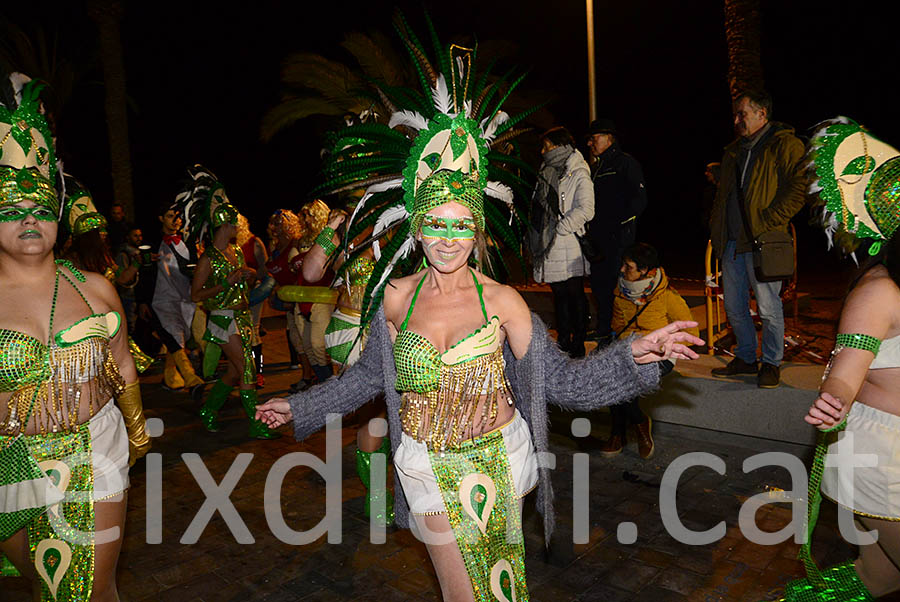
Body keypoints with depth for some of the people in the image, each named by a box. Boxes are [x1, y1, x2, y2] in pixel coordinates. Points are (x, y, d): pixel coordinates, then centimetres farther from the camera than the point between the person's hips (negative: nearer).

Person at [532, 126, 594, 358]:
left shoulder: (578, 174, -7)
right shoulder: (546, 172, 14)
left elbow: (585, 210, -16)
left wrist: (559, 229, -17)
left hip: (569, 245, -7)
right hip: (549, 245, 7)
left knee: (575, 293, 1)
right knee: (559, 293, 13)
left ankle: (578, 344, 10)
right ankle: (563, 341, 22)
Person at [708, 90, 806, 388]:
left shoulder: (785, 145, -4)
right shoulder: (734, 150, 19)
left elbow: (800, 187, -12)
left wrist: (769, 221, -17)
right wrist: (716, 223, 14)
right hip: (731, 241, 7)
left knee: (768, 307, 0)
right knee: (734, 307, 12)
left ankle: (771, 363, 15)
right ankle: (745, 358, 27)